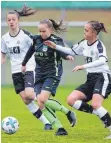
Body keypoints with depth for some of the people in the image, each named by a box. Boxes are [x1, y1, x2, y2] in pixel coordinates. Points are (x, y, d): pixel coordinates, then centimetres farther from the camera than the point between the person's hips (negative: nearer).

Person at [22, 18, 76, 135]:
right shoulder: (36, 39, 5)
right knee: (41, 104, -7)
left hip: (52, 74, -6)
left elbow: (62, 51, -29)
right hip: (40, 75, 6)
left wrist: (67, 56, -52)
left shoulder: (56, 41, -11)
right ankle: (60, 128, -4)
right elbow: (30, 51, 23)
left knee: (43, 99, -22)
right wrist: (24, 64, 35)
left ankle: (68, 113, -3)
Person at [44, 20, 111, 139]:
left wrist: (83, 66, -38)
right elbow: (72, 52, 27)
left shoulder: (99, 45, -15)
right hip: (90, 79, 8)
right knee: (71, 100, -5)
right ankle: (100, 114, -1)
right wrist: (55, 47, 20)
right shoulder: (84, 43, 8)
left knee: (95, 104, -28)